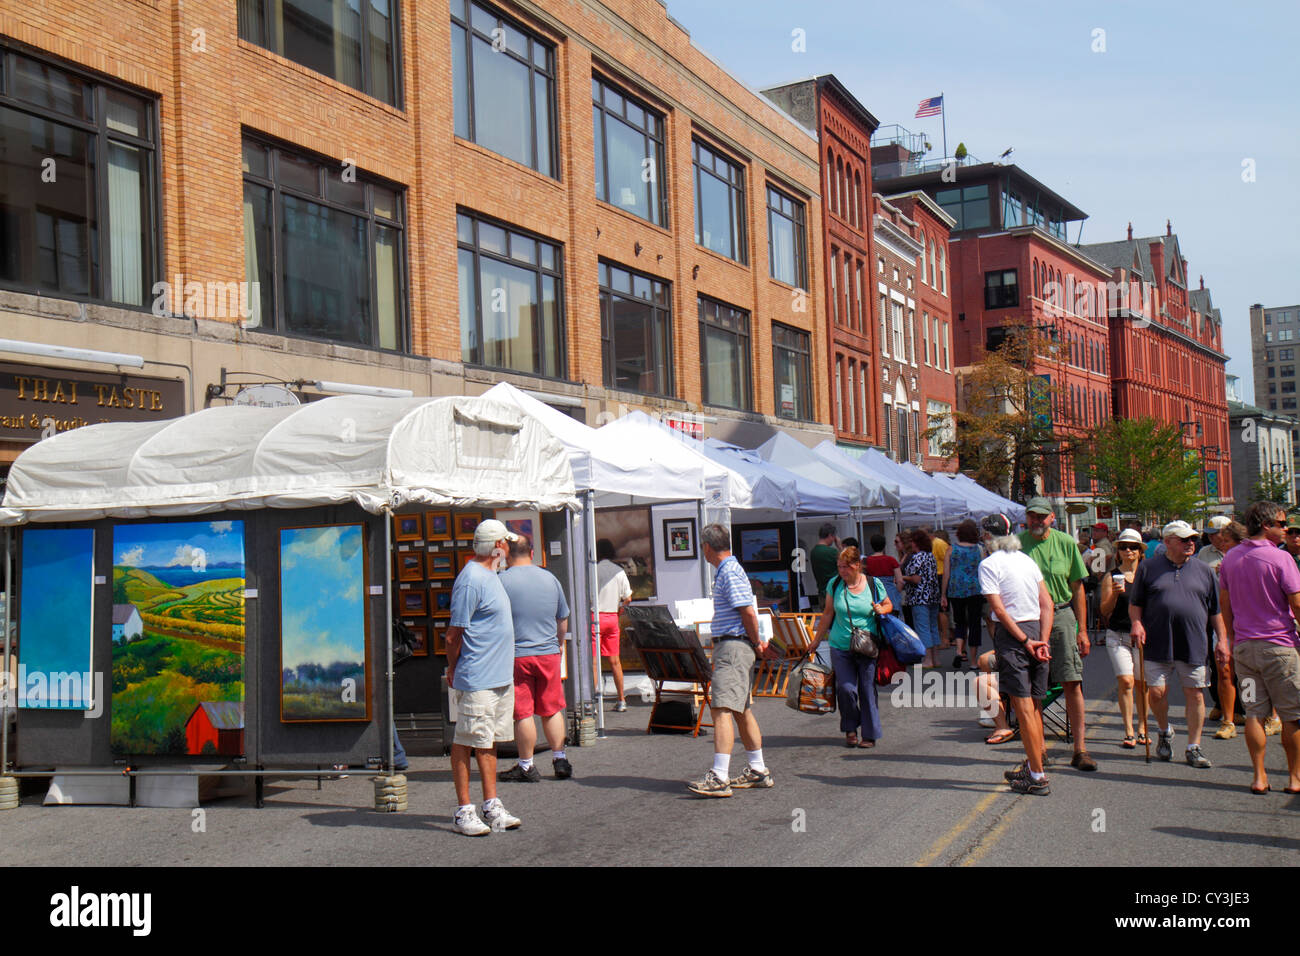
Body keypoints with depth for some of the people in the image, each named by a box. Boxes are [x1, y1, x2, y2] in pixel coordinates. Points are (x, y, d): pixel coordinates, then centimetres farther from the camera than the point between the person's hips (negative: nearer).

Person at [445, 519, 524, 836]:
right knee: (466, 742, 0)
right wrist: (452, 671, -6)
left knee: (488, 742, 14)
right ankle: (464, 812, 7)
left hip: (500, 676, 10)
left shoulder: (489, 575, 14)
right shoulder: (471, 580, -17)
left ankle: (492, 808, 20)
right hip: (477, 679, -9)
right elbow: (454, 634, -15)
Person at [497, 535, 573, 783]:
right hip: (549, 653, 4)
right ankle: (560, 760, 17)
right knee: (552, 709, 13)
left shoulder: (502, 581, -7)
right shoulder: (550, 578, 7)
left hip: (516, 654, -4)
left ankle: (527, 766, 9)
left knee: (523, 713, 2)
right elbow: (563, 621, 14)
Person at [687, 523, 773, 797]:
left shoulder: (730, 573, -15)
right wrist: (756, 642, 16)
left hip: (733, 647, -11)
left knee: (722, 709, -16)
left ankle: (718, 778, -21)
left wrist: (756, 643, -9)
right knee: (742, 710, 16)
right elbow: (747, 615, 22)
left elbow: (749, 613, -20)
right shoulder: (727, 571, 18)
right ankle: (758, 772, 25)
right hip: (729, 647, 11)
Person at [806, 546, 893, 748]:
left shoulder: (873, 584, -2)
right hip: (840, 646, 1)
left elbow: (888, 605, 14)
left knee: (867, 690, 1)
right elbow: (828, 614, 12)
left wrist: (881, 610, -10)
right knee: (845, 688, -8)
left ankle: (870, 734, 15)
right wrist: (816, 640, 15)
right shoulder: (835, 584, 2)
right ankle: (850, 728, 15)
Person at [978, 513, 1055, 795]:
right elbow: (1047, 603, 8)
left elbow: (999, 609, -14)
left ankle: (1038, 778, -4)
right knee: (1034, 704, 15)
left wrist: (1025, 641, -12)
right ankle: (1033, 765, 25)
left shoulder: (989, 564, -6)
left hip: (1011, 633, -7)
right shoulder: (1027, 560, 13)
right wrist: (1041, 641, 1)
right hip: (1036, 630, 7)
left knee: (1023, 706, -5)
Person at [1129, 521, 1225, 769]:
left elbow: (1216, 610, 14)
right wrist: (1136, 623, -9)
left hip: (1194, 645, 1)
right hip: (1158, 644, -1)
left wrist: (1222, 640, 8)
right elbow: (1135, 603, 9)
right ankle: (1165, 732, 26)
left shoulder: (1204, 570, 10)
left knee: (1195, 694, 2)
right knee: (1156, 692, -3)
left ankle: (1194, 747, 14)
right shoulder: (1148, 568, 4)